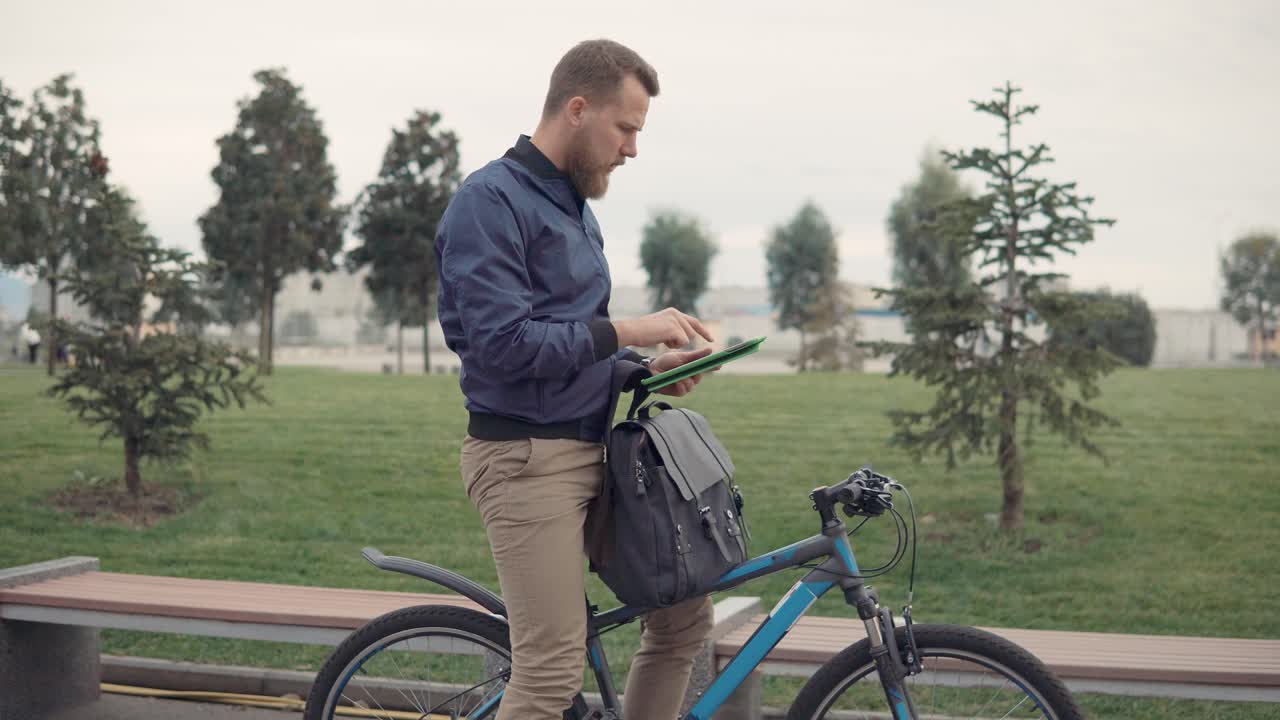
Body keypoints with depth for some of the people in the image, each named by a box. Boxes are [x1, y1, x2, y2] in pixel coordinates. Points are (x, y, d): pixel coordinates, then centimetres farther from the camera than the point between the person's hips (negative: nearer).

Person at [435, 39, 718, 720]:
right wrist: (623, 330, -15)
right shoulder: (490, 200, -13)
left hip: (591, 452, 9)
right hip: (525, 459, -9)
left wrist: (645, 367, 7)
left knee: (684, 617, 10)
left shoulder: (574, 204, 16)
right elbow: (503, 345, -21)